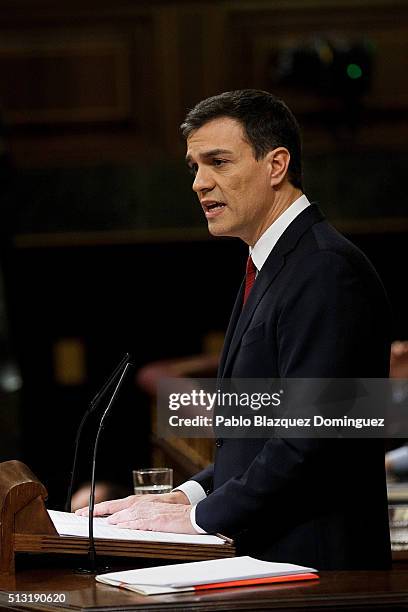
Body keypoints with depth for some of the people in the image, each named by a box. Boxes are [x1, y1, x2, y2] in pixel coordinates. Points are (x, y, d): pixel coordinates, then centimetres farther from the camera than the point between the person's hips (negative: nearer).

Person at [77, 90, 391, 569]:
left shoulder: (328, 270, -12)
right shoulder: (269, 269, 19)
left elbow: (311, 441, -19)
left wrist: (201, 517, -12)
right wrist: (187, 496, 8)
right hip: (260, 558, 8)